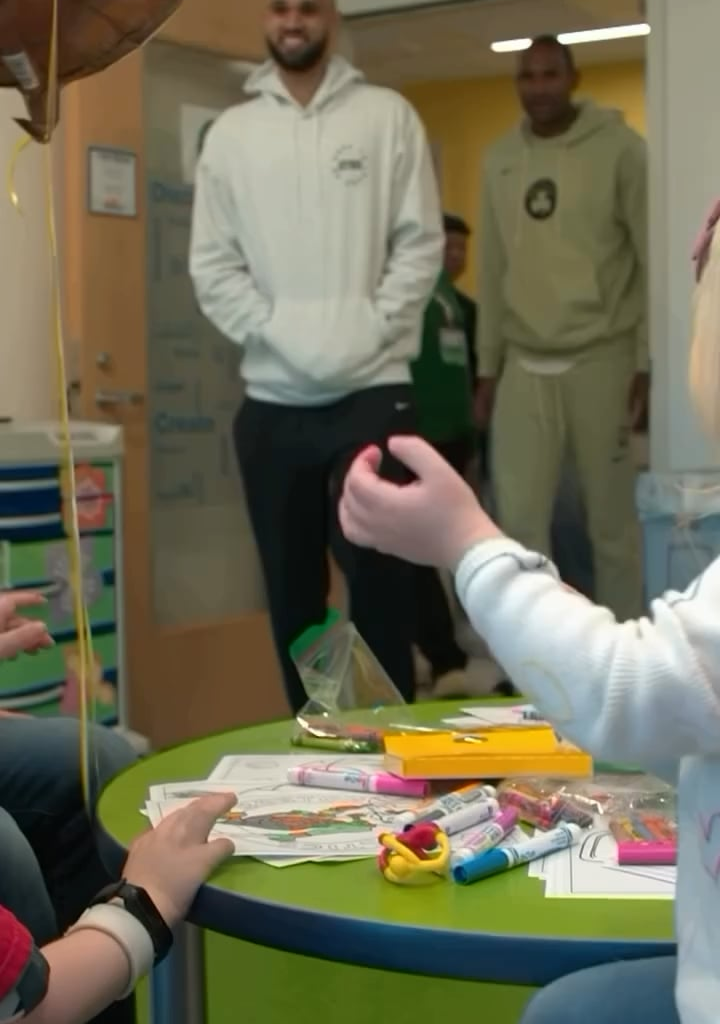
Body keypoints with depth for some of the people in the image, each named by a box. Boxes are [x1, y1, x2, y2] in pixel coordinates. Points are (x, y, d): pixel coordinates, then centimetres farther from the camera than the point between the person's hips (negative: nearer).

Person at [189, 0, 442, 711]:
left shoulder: (387, 116, 5)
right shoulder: (230, 132, 10)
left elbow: (420, 243, 0)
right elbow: (212, 264, 5)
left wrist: (371, 330, -10)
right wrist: (273, 333, -8)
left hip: (372, 390, -2)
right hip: (271, 400, 3)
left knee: (378, 577, -3)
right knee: (292, 586, 9)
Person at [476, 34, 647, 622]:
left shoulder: (618, 148, -5)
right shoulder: (500, 160, 10)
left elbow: (654, 259, -6)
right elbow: (494, 270, 13)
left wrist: (648, 362, -11)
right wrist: (487, 366, 11)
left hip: (601, 360, -4)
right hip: (525, 365, 4)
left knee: (613, 517, 5)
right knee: (518, 516, 3)